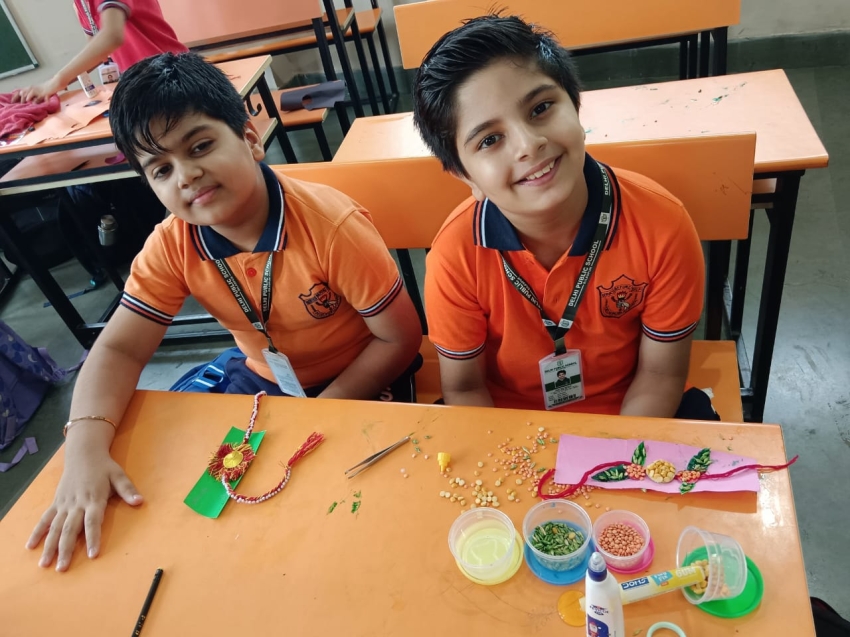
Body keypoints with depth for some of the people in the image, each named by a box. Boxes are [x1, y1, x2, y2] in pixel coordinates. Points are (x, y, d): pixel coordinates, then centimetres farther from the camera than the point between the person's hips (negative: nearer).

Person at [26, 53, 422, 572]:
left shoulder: (333, 226, -27)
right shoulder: (172, 247, -12)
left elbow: (400, 338, -20)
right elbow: (121, 349, -12)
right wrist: (86, 448, -31)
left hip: (356, 388, -4)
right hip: (264, 382, 5)